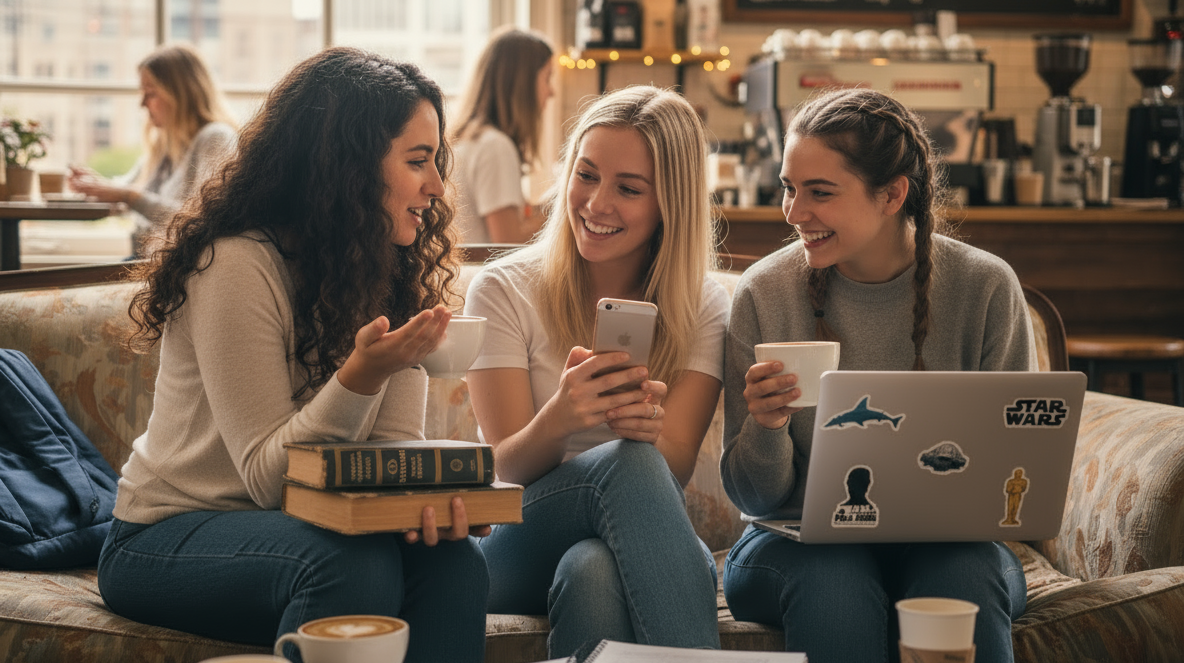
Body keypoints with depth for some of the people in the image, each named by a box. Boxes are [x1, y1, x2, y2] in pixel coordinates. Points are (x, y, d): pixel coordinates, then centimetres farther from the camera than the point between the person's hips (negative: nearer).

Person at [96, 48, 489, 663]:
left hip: (305, 526, 6)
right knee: (354, 564, -35)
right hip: (167, 539, -6)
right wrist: (362, 376, -36)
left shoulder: (391, 272, 5)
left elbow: (397, 444, -2)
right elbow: (267, 474, -19)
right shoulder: (237, 265, -19)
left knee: (452, 558, -25)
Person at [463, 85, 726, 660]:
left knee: (594, 570, -38)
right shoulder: (504, 290, -1)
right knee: (627, 461, -34)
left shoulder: (702, 308, 5)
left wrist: (649, 426, -33)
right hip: (521, 545, 0)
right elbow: (506, 469, -9)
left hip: (640, 541, 1)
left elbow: (674, 470, -7)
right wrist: (558, 419, -33)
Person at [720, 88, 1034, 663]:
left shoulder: (986, 287, -4)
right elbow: (753, 497, -1)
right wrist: (766, 428, -23)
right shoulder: (765, 293, -5)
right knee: (833, 586, -34)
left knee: (962, 585, -34)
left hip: (945, 540, 0)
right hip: (797, 539, 0)